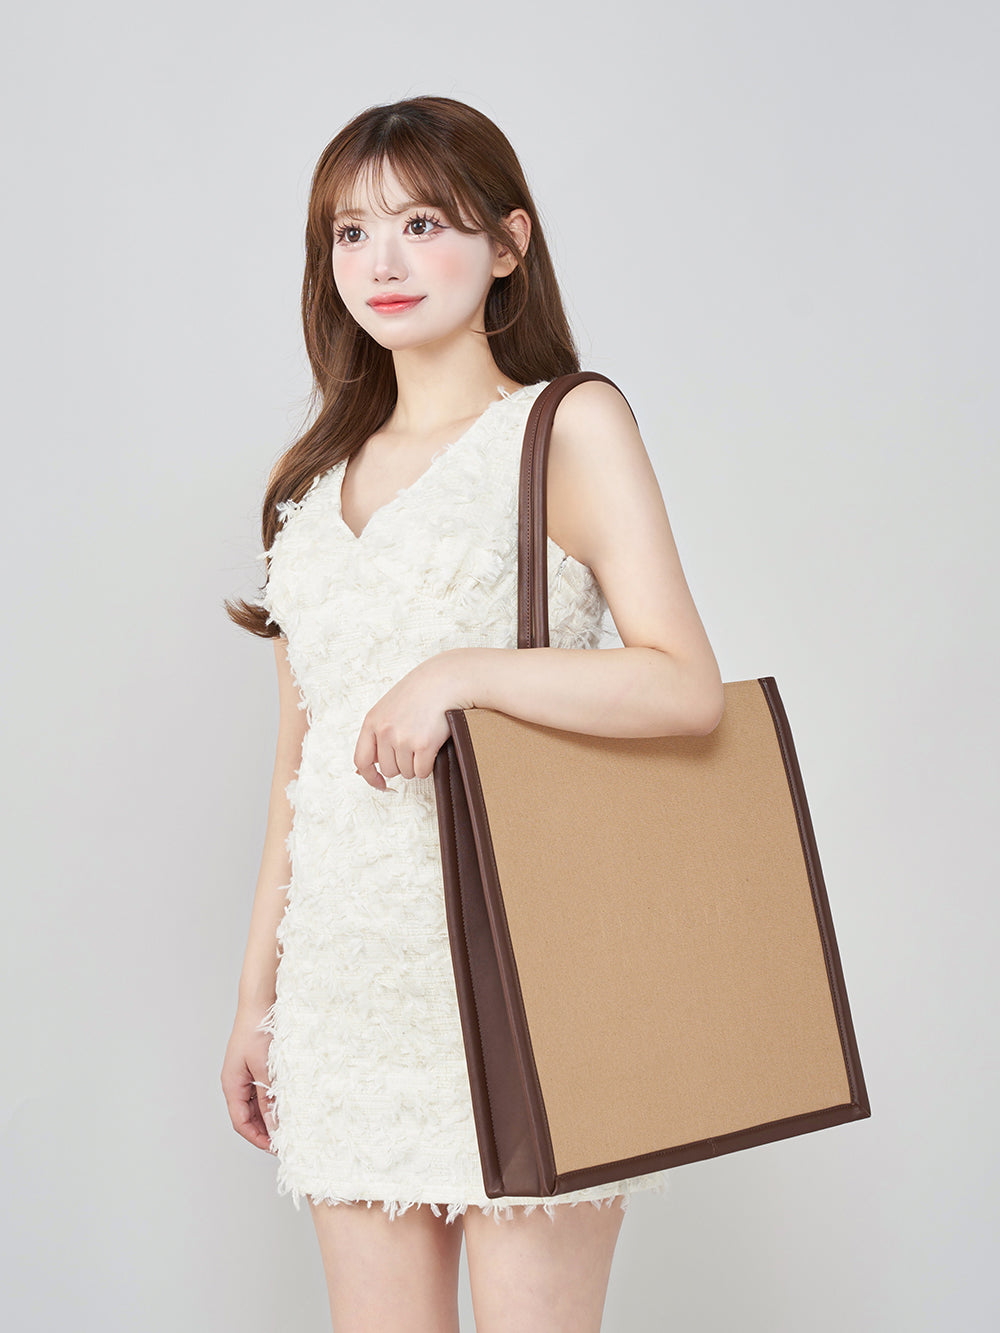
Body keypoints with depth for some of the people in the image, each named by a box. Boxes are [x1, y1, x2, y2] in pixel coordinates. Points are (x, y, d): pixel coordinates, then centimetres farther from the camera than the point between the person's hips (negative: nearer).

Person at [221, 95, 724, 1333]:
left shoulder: (569, 425, -1)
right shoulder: (313, 475, 14)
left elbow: (688, 685, -12)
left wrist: (459, 674, -21)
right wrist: (256, 991, 16)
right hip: (350, 971, 5)